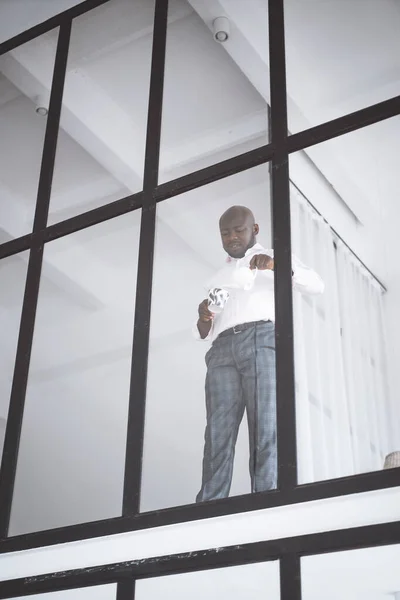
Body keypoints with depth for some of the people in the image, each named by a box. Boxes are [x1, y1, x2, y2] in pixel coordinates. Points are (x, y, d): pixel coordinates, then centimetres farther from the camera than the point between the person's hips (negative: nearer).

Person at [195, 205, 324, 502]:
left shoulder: (276, 257, 22)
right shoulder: (218, 278, 34)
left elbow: (317, 284, 4)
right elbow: (205, 333, 29)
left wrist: (276, 265, -13)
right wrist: (204, 317, 4)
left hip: (263, 339, -3)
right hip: (223, 350, 3)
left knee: (265, 430, -17)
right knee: (218, 434, -12)